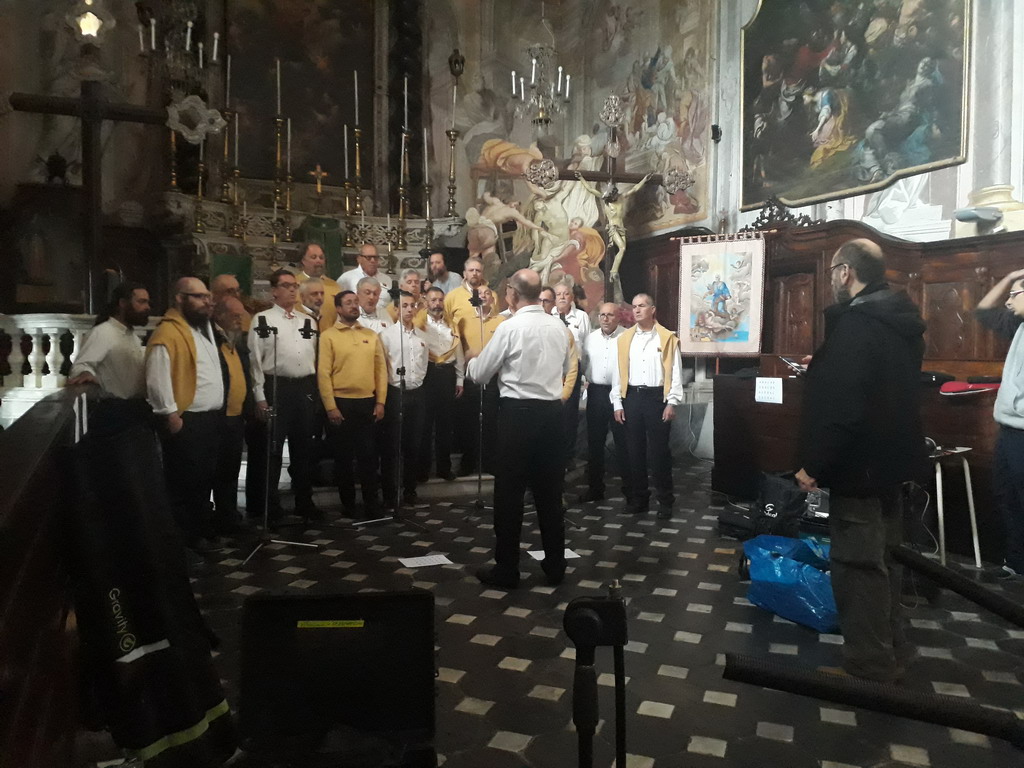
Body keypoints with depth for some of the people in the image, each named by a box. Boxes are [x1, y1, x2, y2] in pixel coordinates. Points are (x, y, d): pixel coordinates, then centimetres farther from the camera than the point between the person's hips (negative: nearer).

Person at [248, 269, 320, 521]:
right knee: (273, 448, 2)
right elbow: (255, 360, -6)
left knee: (304, 448, 12)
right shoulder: (262, 319, -2)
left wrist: (316, 391, 10)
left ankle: (304, 501, 23)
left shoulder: (308, 321, 13)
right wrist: (260, 397, -11)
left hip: (305, 389, 5)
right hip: (276, 387, -5)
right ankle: (270, 505, 14)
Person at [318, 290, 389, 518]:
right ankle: (348, 504, 19)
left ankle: (372, 504, 14)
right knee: (343, 456, 7)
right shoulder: (328, 336, -1)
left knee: (368, 455, 6)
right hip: (341, 403, -3)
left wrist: (380, 402, 1)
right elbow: (323, 373, -6)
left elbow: (381, 369, 9)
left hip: (368, 402, 3)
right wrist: (330, 407, -11)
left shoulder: (371, 335, 10)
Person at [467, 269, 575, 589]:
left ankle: (506, 569, 11)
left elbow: (479, 374, -4)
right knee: (550, 490, 13)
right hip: (552, 410, 6)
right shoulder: (559, 327, 6)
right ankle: (555, 565, 21)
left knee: (509, 491, 4)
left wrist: (471, 358, 17)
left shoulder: (510, 327, -11)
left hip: (518, 412, -5)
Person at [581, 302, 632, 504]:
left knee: (623, 442, 2)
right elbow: (584, 363, 15)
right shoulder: (590, 337, 8)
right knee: (594, 442, 11)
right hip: (596, 392, 5)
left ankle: (629, 489, 13)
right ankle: (595, 488, 22)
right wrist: (584, 380, 5)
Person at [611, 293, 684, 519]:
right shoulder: (624, 339, 8)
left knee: (659, 450, 1)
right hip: (631, 397, 3)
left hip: (657, 397, -3)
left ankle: (665, 501, 12)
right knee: (634, 450, 9)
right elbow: (618, 372, 7)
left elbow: (675, 373, -2)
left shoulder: (667, 338, 0)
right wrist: (617, 404, 3)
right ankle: (640, 497, 21)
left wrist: (672, 403, -8)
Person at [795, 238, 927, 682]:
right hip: (890, 461, 10)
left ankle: (868, 666, 12)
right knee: (881, 560, 20)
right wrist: (822, 368, 23)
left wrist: (813, 466, -20)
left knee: (858, 566, 1)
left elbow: (841, 408, -28)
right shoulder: (900, 321, 9)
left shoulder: (856, 325, -21)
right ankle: (890, 653, 33)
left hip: (858, 467, -10)